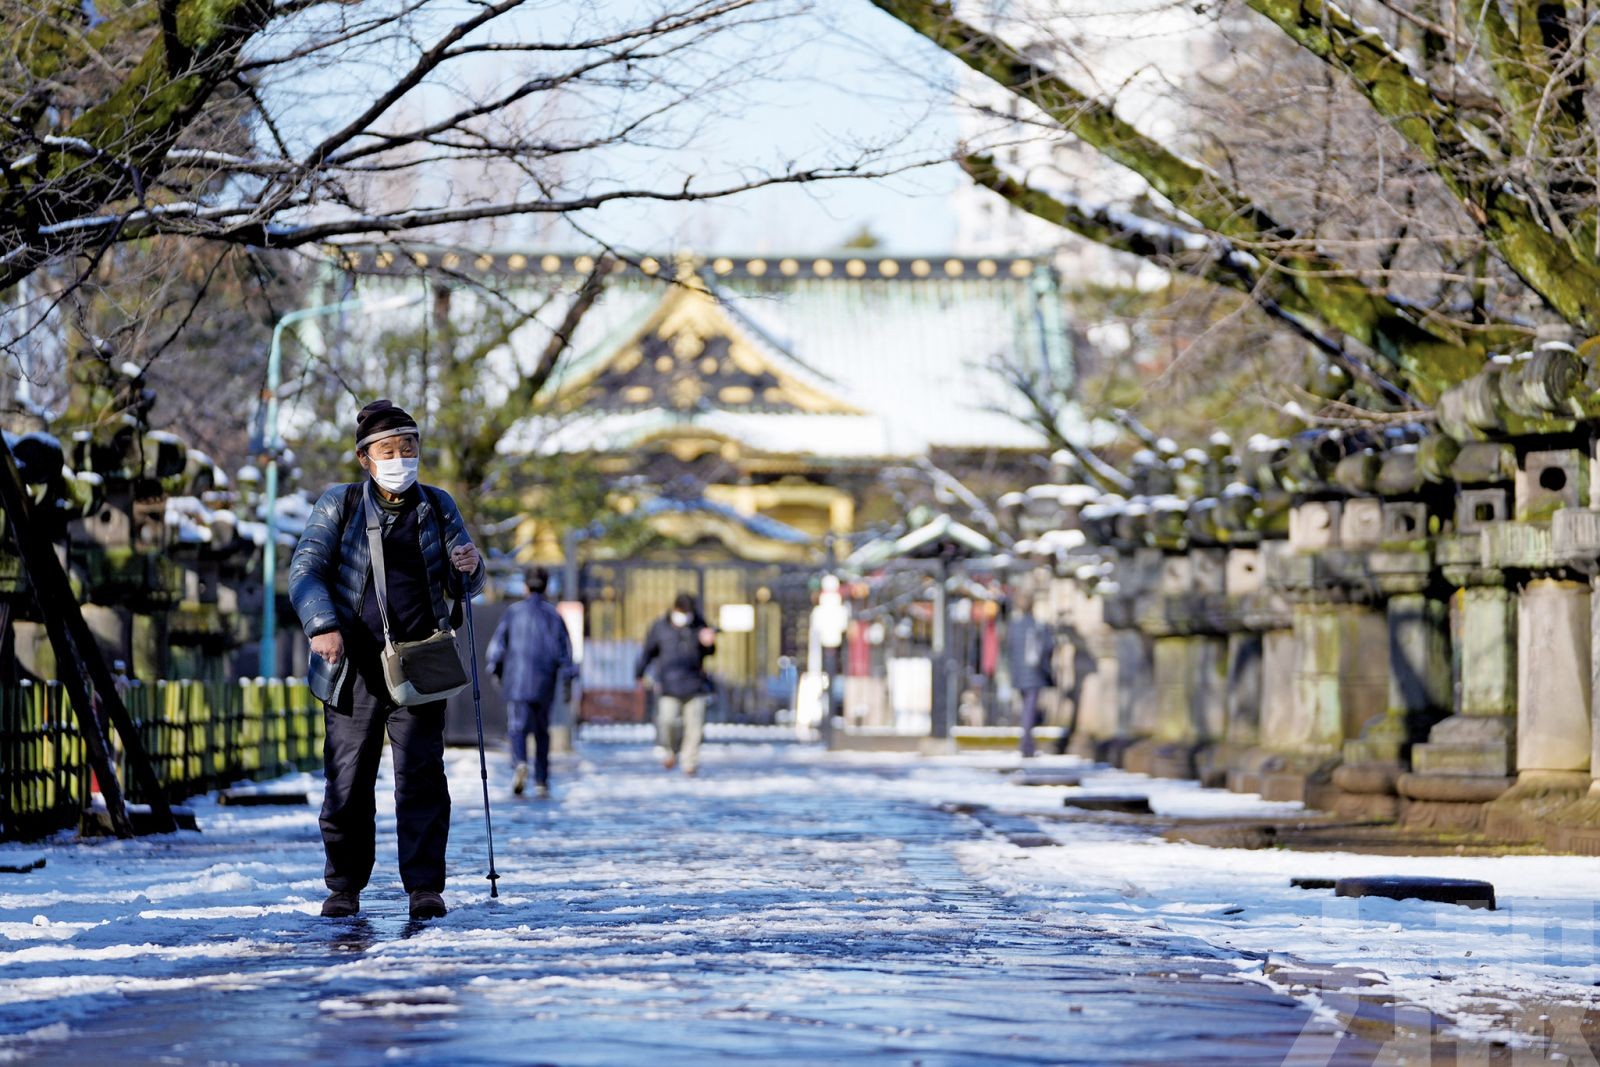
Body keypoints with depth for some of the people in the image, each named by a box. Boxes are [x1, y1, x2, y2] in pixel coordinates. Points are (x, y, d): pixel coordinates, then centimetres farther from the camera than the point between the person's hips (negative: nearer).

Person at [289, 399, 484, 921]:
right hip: (354, 667, -1)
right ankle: (344, 888, 14)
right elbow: (305, 569, -3)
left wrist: (468, 568, -10)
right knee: (347, 782, 2)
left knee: (421, 777, -6)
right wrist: (322, 625, -21)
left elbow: (464, 586, 15)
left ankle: (425, 888, -3)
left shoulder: (437, 506, 11)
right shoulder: (338, 505, 4)